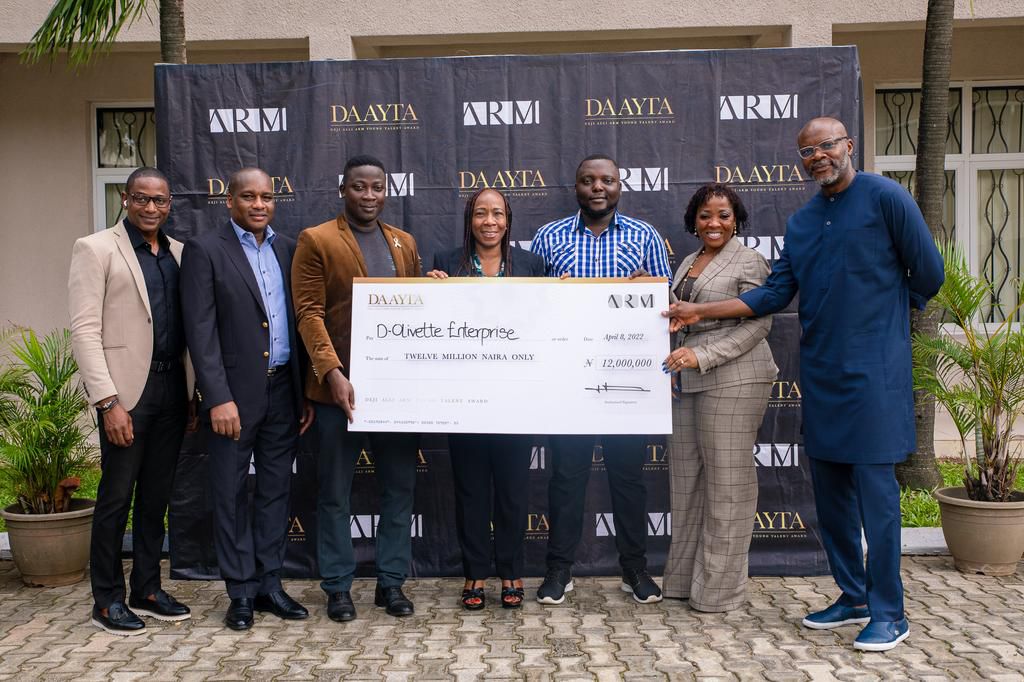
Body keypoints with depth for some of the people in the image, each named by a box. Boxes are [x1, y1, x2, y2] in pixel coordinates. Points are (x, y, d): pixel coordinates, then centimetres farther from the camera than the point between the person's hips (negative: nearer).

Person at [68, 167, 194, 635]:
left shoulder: (179, 253, 12)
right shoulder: (95, 249, -3)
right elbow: (85, 331, -9)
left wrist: (193, 388, 6)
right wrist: (108, 400, -16)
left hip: (172, 388, 5)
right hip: (127, 390, -5)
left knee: (156, 495, 12)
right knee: (116, 496, 3)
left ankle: (146, 589, 25)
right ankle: (107, 600, 16)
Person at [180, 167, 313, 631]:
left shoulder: (288, 249, 10)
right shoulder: (205, 250, -4)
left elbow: (300, 321, 10)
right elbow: (201, 330, -10)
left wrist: (306, 393, 6)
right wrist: (218, 398, -17)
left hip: (283, 391, 4)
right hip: (235, 393, -4)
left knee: (276, 490, 11)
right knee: (231, 495, 6)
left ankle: (269, 583, 23)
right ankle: (241, 592, 18)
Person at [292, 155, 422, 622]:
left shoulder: (404, 244, 14)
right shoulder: (316, 241, -1)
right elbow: (309, 313, -8)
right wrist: (332, 373, -19)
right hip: (341, 387, -4)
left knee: (400, 488, 8)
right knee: (335, 493, 7)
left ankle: (391, 581, 22)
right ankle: (338, 586, 20)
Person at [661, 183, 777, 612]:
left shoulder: (748, 263, -5)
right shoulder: (688, 264, 18)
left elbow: (758, 324, -13)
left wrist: (703, 356, -20)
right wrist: (677, 362, 12)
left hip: (733, 380, -8)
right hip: (687, 383, 8)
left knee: (727, 480, -2)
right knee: (685, 477, 10)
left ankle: (719, 587, 7)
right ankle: (685, 577, 20)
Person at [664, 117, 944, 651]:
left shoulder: (884, 197, -6)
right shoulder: (801, 222, 12)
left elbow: (928, 272, -2)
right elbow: (774, 295, 10)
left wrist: (886, 313, 11)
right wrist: (700, 312, 5)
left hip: (873, 370, -6)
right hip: (820, 372, 6)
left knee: (875, 490, -3)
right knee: (829, 492, 11)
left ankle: (889, 613, 10)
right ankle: (853, 597, 26)